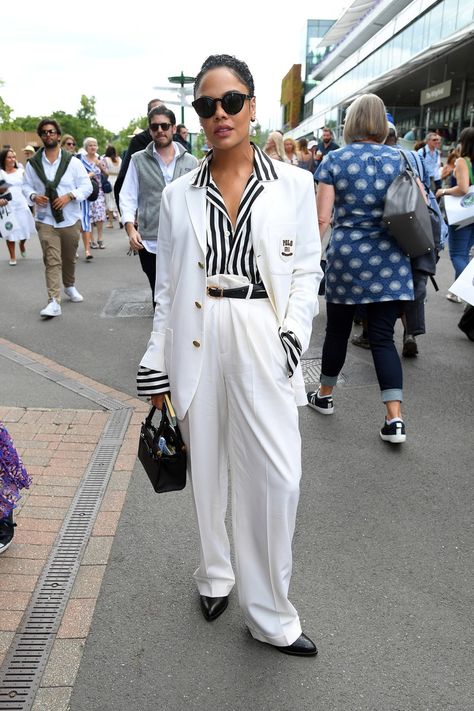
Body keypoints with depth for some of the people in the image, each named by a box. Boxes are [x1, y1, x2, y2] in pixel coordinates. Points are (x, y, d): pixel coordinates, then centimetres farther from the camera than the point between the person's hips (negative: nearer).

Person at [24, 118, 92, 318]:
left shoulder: (73, 162, 0)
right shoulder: (33, 163, 3)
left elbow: (86, 186, -1)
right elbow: (28, 186, 10)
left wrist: (69, 196, -16)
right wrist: (34, 196, -13)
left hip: (70, 219, 1)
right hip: (46, 221, -1)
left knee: (69, 258, 16)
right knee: (52, 261, -11)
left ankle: (69, 286, 42)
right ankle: (54, 301, -15)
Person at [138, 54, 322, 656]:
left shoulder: (293, 184, 4)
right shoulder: (178, 195, 7)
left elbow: (307, 270, 5)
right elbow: (166, 286, 7)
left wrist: (293, 334, -10)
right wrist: (156, 365, 4)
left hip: (263, 343, -1)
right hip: (196, 346, 2)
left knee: (277, 476, -3)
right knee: (205, 467, 13)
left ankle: (270, 615, 18)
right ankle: (214, 574, 39)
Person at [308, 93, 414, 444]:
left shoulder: (334, 160, -1)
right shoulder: (400, 159, 4)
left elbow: (322, 218, -6)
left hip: (346, 257, -1)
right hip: (390, 258, 2)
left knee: (338, 330, 14)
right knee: (383, 336, 4)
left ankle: (325, 396, 32)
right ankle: (395, 418, -2)